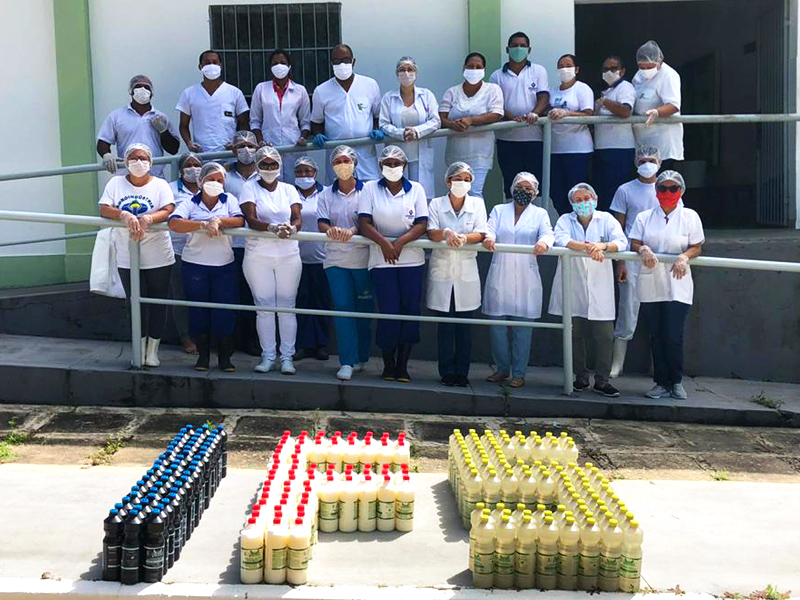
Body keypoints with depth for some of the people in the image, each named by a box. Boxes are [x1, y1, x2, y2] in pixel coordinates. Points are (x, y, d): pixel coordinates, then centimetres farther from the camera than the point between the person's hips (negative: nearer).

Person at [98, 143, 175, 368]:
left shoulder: (160, 184, 2)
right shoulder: (116, 183, 6)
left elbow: (168, 210, -13)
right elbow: (104, 209, -5)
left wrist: (148, 219, -30)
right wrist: (124, 215, -25)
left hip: (158, 257, -1)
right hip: (127, 258, 1)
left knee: (158, 303, 6)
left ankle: (153, 350, 19)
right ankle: (140, 349, 19)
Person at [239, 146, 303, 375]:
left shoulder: (289, 189, 11)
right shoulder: (250, 188, 4)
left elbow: (297, 218, 0)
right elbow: (251, 220, -10)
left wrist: (291, 228, -25)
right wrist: (273, 228, -28)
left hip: (288, 255, 1)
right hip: (258, 255, -1)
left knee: (287, 306, 1)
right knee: (264, 306, 1)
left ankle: (287, 357, 7)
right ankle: (267, 356, 10)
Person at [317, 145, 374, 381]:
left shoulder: (366, 191, 1)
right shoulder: (326, 194, 10)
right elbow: (321, 222, 3)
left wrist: (352, 230, -29)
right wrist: (329, 230, -21)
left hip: (363, 258, -2)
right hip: (336, 259, 2)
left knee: (363, 310, 5)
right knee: (342, 308, -5)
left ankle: (361, 357, 19)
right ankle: (347, 362, -5)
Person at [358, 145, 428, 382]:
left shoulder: (416, 189, 7)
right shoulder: (370, 189, 5)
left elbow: (422, 224, -1)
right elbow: (364, 224, -4)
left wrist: (400, 242, -16)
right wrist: (383, 242, -20)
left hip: (412, 260, 1)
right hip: (382, 261, -1)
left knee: (410, 311, 1)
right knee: (389, 312, -5)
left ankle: (402, 365, 10)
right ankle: (388, 365, 10)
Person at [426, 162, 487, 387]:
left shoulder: (477, 204, 5)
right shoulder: (436, 204, 3)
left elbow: (481, 234, -5)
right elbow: (431, 233, -9)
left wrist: (463, 238, -26)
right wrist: (446, 233, -32)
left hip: (466, 272, 1)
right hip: (442, 270, -1)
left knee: (465, 324, 3)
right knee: (445, 323, 1)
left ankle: (462, 372, 10)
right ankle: (447, 372, 8)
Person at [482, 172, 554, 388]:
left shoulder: (540, 214, 10)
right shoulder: (499, 210, 14)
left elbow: (547, 233, -7)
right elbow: (489, 229, -3)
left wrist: (543, 243, -32)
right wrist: (488, 238, -28)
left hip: (526, 279, -1)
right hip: (499, 277, 1)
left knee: (522, 327, -1)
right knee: (497, 324, 3)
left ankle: (519, 373, 7)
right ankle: (502, 369, 17)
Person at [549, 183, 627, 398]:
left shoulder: (606, 219, 9)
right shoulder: (566, 220, 8)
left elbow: (622, 242, -5)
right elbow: (561, 239, -13)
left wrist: (603, 246, -26)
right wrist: (588, 247, -27)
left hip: (599, 288, 0)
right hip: (573, 288, 0)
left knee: (604, 336, -3)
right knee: (575, 334, 5)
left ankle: (601, 381, 7)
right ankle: (581, 378, 18)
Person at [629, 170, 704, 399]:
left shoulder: (690, 217, 5)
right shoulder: (644, 217, 11)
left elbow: (696, 247, 3)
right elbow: (634, 243, 6)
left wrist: (684, 256, -17)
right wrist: (643, 249, -16)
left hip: (677, 285, -2)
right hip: (650, 285, 2)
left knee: (674, 336, -8)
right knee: (656, 336, 5)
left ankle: (676, 382, 11)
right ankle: (662, 383, 15)